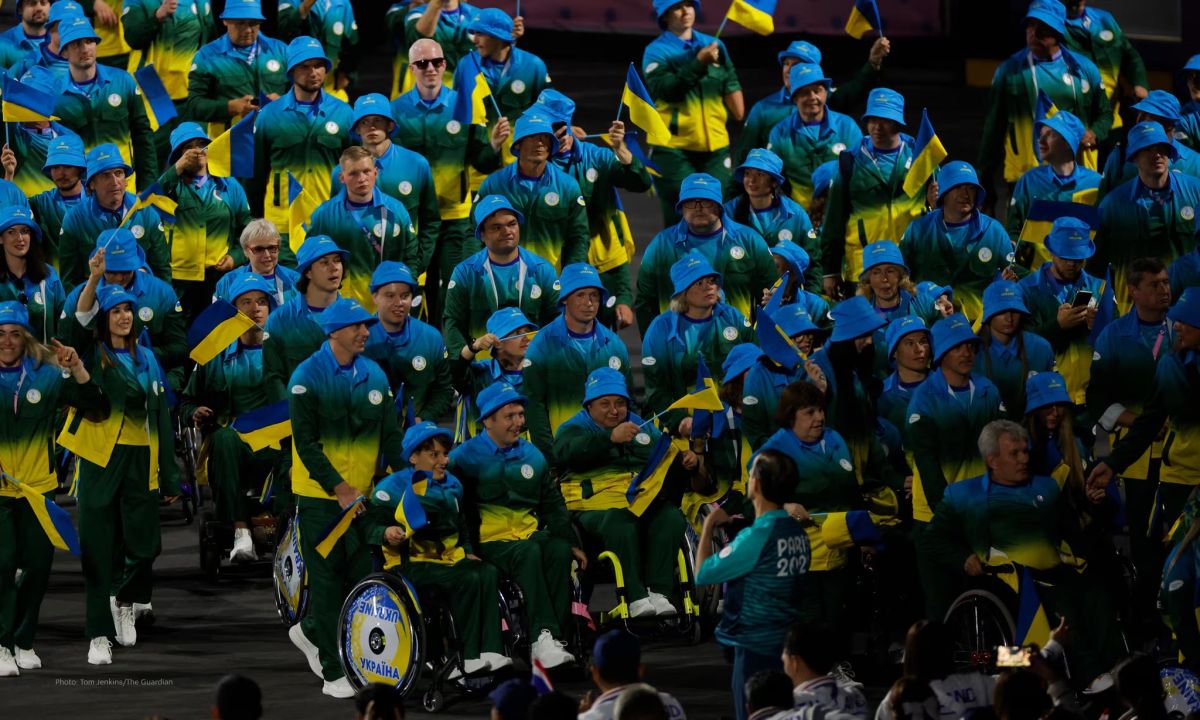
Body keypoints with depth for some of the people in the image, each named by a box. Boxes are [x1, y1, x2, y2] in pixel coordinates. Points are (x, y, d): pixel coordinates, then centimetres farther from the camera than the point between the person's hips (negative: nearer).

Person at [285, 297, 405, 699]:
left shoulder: (375, 376, 7)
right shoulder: (308, 377, -8)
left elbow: (390, 437, 11)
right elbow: (306, 443, -12)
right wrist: (338, 488, -17)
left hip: (362, 495, 5)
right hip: (319, 496, -5)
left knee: (361, 576, 3)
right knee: (327, 579, -2)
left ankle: (311, 632, 29)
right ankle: (332, 673, 3)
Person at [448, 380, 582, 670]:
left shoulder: (532, 456, 18)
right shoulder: (466, 457, 0)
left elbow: (553, 505, 22)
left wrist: (570, 542, 11)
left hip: (530, 534, 5)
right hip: (489, 540, -5)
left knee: (559, 550, -27)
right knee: (528, 553, -34)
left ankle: (550, 638, -29)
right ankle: (542, 635, -41)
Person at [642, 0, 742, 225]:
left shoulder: (715, 46, 12)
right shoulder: (657, 51, -3)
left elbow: (732, 87, 18)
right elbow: (666, 90, -17)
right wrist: (699, 63, -21)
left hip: (715, 146, 4)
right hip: (673, 147, -4)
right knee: (680, 217, -7)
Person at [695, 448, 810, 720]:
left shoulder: (757, 536, -19)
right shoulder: (797, 532, 5)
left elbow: (702, 574, -11)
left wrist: (709, 526, 2)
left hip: (756, 646, -8)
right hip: (789, 644, 8)